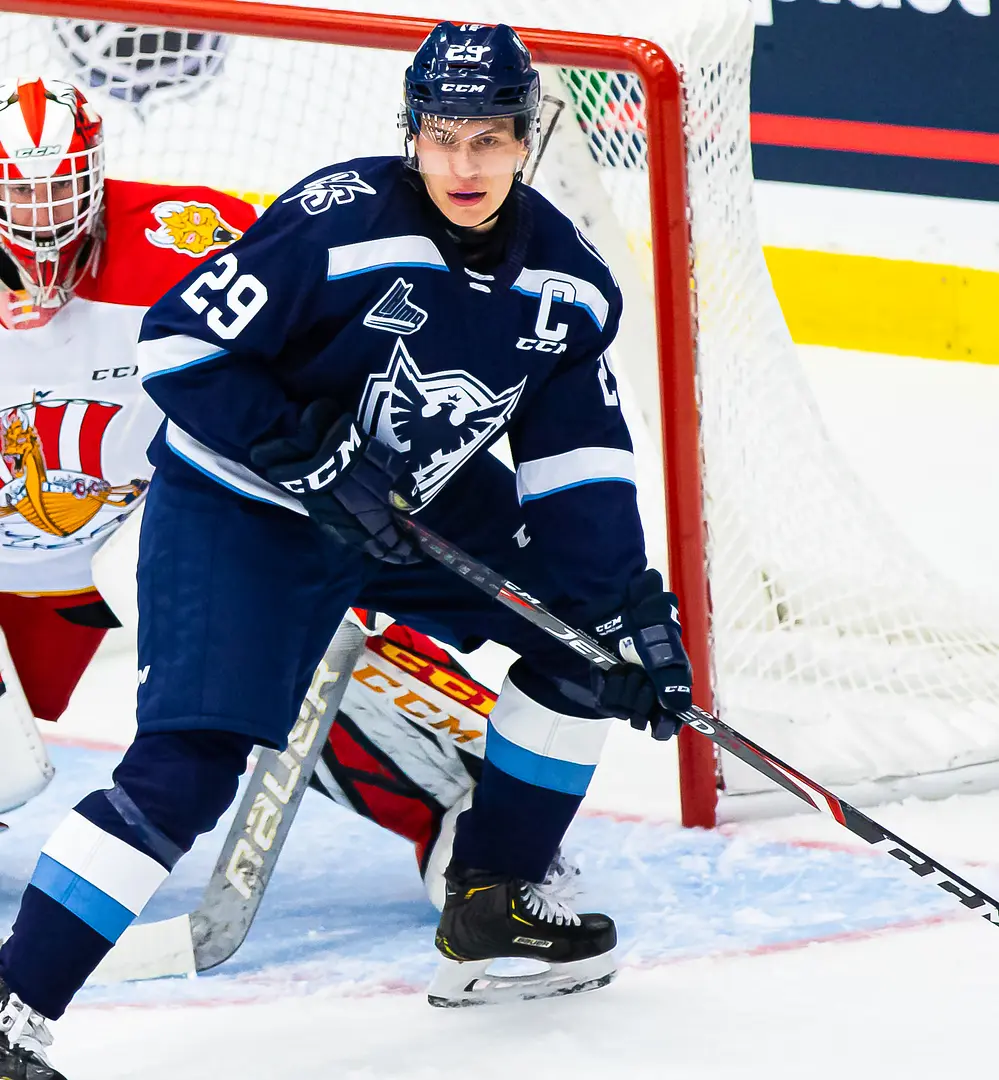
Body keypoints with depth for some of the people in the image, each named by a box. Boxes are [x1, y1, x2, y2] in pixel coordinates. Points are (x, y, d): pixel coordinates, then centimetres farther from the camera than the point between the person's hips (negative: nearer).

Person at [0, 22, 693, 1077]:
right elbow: (180, 342, -23)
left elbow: (580, 468, 0)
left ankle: (490, 909, 17)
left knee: (585, 638, 3)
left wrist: (635, 611, -8)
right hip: (238, 509, -7)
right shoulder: (341, 221, -25)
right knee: (188, 763, -19)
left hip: (426, 503, 7)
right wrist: (310, 461, -26)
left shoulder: (567, 284, -6)